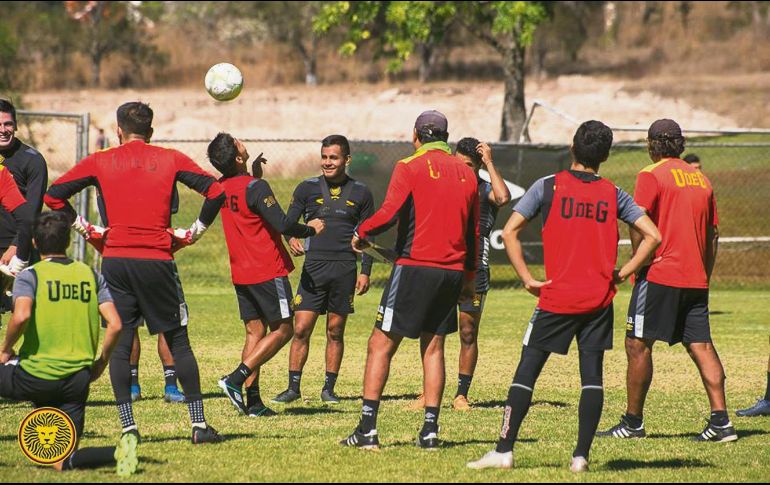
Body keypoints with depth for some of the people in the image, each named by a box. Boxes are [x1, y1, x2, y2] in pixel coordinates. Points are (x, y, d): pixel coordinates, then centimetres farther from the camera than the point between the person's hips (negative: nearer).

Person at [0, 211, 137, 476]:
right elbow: (115, 324, 1)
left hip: (35, 377, -4)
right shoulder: (91, 275, 9)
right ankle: (118, 452, -18)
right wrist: (100, 363, 15)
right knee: (64, 463, 9)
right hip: (77, 381, 4)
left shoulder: (30, 275, -4)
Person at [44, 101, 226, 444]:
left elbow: (54, 195, 6)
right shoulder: (170, 160, 6)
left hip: (115, 260, 0)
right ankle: (199, 424, 5)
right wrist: (194, 232, 8)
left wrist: (86, 229, 10)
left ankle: (127, 426, -3)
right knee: (178, 342, 7)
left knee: (119, 344, 5)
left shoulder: (100, 162, 6)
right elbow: (215, 192, -1)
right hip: (157, 261, 0)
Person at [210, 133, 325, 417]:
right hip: (268, 272, -7)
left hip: (240, 273, 8)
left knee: (255, 333, 10)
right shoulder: (255, 187, -19)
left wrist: (255, 174, 19)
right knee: (282, 330, 1)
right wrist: (310, 229, -4)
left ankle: (253, 401, 3)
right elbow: (282, 225, -22)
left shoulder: (222, 188, 5)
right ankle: (236, 379, -11)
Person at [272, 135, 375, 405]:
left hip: (345, 269, 0)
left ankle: (329, 388, 12)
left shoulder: (360, 193, 7)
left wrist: (365, 272, 3)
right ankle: (293, 387, 1)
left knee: (335, 331, 5)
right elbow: (288, 222, 7)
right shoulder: (307, 188, 6)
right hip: (313, 267, 0)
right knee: (301, 329, -6)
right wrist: (291, 239, -16)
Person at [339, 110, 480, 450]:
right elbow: (474, 230, 16)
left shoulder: (410, 167, -5)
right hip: (452, 271, 5)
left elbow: (389, 213, -17)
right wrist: (469, 276, 24)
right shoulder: (465, 173, 11)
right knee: (433, 347, 13)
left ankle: (368, 428, -4)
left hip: (415, 267, -5)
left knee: (381, 344, 1)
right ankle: (430, 431, 7)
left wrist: (361, 233, 2)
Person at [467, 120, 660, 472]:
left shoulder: (548, 186, -1)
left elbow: (509, 232, -7)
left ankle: (504, 450, -2)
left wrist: (528, 279, -3)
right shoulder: (613, 195, 5)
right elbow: (653, 236, 3)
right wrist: (623, 273, 6)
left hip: (556, 298, -2)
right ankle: (581, 455, 0)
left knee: (527, 370, 2)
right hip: (599, 299, 2)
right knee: (592, 375, 5)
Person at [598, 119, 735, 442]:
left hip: (660, 276, -6)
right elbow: (713, 233, 17)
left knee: (638, 345, 1)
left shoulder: (651, 176, -5)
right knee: (701, 346, 4)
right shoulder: (701, 179, 14)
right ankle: (720, 420, -4)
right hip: (696, 279, 6)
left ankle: (633, 422, 4)